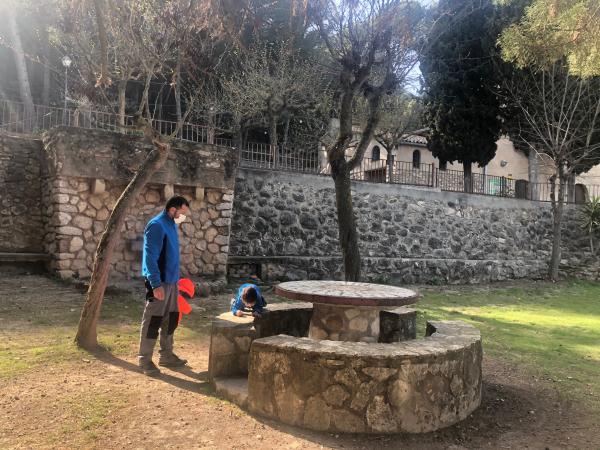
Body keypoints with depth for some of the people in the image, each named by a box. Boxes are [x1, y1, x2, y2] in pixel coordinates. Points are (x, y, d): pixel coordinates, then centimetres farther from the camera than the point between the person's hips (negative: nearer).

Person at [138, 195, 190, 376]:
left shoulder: (171, 225, 12)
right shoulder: (156, 225, -17)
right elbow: (150, 257, -21)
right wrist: (156, 284, -25)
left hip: (171, 280, 9)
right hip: (158, 282, -9)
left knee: (171, 319, 14)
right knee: (153, 321, -1)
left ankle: (166, 355, 25)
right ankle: (144, 360, 10)